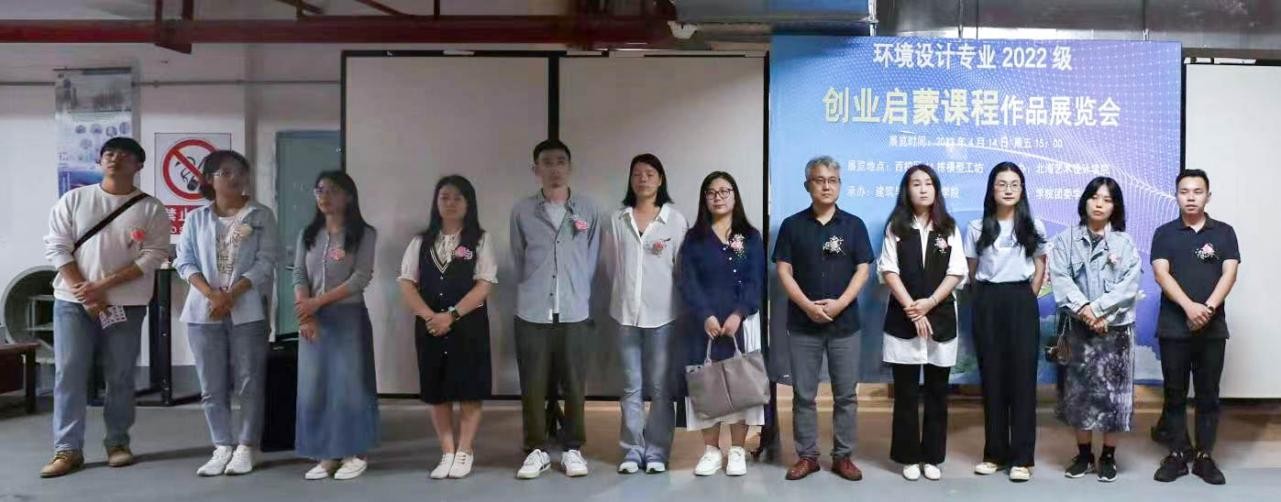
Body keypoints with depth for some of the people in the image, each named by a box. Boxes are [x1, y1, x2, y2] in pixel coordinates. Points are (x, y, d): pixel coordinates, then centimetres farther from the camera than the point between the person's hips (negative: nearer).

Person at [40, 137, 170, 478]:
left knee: (120, 377, 5)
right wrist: (84, 292, -10)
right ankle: (67, 449, 4)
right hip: (72, 301, 1)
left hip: (126, 304, -1)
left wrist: (103, 285, -14)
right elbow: (56, 247, 1)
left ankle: (117, 442, 17)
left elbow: (153, 256, -7)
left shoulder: (151, 209, 1)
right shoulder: (73, 200, 6)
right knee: (69, 374, -1)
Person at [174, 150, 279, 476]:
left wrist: (232, 295, -13)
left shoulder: (261, 216, 4)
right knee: (212, 385, 5)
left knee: (249, 383, -1)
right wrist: (212, 294, -13)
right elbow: (185, 262, 4)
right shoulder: (196, 219, 11)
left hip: (248, 311, -2)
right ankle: (223, 447, 13)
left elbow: (265, 262, -4)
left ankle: (245, 447, 7)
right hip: (204, 311, 3)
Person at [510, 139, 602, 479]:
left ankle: (572, 449, 19)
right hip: (532, 313, 0)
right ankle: (536, 450, 18)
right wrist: (532, 293, 9)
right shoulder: (522, 211, 4)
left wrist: (580, 297, 6)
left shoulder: (587, 210, 5)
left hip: (575, 312, 0)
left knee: (574, 386, 6)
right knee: (533, 386, 5)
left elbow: (592, 260, 8)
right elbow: (518, 260, 9)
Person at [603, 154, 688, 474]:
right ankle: (632, 450, 16)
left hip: (662, 312, -2)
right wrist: (625, 292, 10)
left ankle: (656, 450, 13)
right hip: (626, 311, 2)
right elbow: (611, 265, 10)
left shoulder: (675, 219, -1)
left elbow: (682, 266, 1)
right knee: (631, 386, 8)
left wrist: (662, 292, 1)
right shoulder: (617, 220, 5)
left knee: (660, 387, 4)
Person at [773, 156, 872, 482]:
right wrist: (807, 305, -13)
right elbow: (784, 271, -1)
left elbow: (862, 270, 0)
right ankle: (806, 456, 16)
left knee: (846, 394, 5)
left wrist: (839, 303, -13)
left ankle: (843, 456, 17)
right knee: (803, 394, 5)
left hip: (845, 323, 0)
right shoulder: (792, 225, 4)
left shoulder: (854, 225, 5)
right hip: (802, 323, 0)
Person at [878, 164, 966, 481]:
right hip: (903, 318, -1)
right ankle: (909, 457, 12)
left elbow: (956, 273, 0)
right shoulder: (896, 227, 3)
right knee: (906, 392, 2)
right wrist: (911, 308, -13)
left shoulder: (949, 228, 6)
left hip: (941, 317, 1)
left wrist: (929, 303, -12)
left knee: (937, 392, 6)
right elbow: (889, 271, -4)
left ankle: (933, 457, 15)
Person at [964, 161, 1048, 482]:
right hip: (988, 304, 1)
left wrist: (1025, 300, 4)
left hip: (1021, 302, -1)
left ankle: (1022, 457, 4)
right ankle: (995, 453, 13)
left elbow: (1040, 269, 9)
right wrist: (987, 299, 6)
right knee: (991, 377, 4)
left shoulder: (1033, 228, 4)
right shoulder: (977, 228, 5)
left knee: (1022, 376, -2)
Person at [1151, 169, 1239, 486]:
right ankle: (1178, 454, 12)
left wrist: (1208, 307, -18)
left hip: (1213, 327, 1)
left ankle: (1204, 456, 13)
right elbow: (1161, 274, -6)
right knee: (1175, 394, 4)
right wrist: (1189, 307, -20)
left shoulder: (1224, 232, 7)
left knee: (1208, 395, 5)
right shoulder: (1164, 233, 5)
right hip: (1173, 327, 0)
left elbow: (1229, 273, -3)